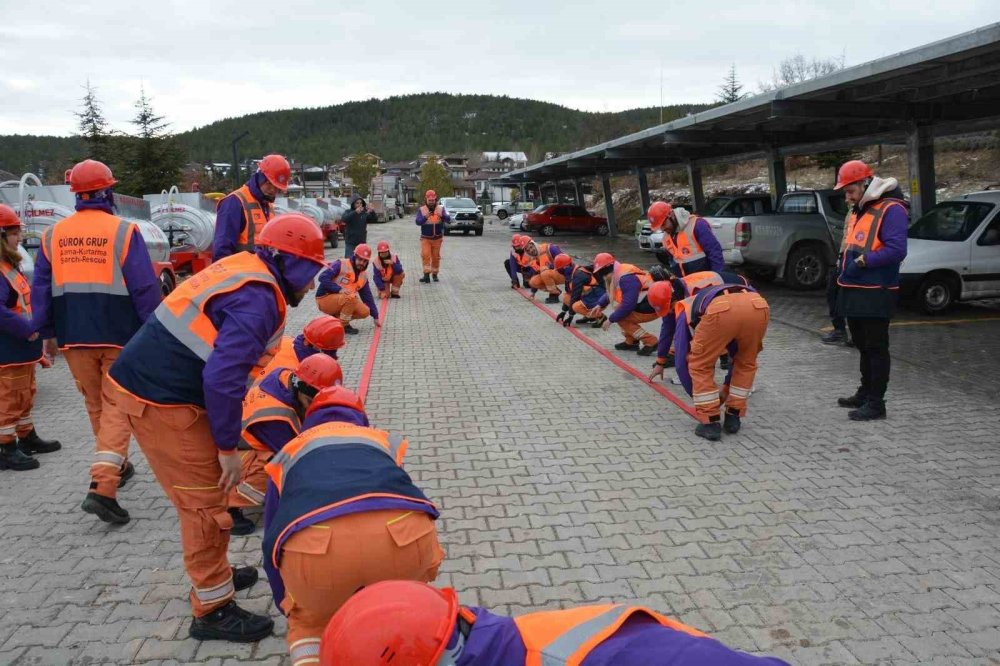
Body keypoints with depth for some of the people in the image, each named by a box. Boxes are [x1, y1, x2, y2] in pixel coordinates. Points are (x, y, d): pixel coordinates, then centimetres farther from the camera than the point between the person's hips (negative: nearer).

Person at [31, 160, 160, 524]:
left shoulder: (53, 234, 6)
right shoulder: (123, 231, -7)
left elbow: (40, 288, 11)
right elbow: (145, 287, -9)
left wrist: (46, 332, 20)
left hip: (74, 336, 4)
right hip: (120, 334, -4)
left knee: (96, 405, 19)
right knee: (116, 406, 0)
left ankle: (116, 466, 36)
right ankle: (102, 488, -11)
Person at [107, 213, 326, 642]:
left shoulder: (246, 270, 10)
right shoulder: (258, 299, -21)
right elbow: (222, 378, -28)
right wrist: (228, 447, -16)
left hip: (148, 379, 10)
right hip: (162, 401, -10)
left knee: (205, 491, 22)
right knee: (204, 501, 0)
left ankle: (214, 573, 39)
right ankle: (213, 610, 13)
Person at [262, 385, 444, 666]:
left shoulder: (289, 451, 39)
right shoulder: (384, 440, 39)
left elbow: (272, 543, 46)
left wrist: (286, 607, 65)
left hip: (312, 547, 0)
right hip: (402, 534, 1)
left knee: (309, 621, 34)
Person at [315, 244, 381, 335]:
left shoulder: (364, 276, 9)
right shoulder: (341, 264, -13)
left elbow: (368, 297, 13)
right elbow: (323, 277, -22)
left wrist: (375, 316, 11)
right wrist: (339, 289, -30)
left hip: (340, 302, 7)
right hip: (325, 299, -7)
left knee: (365, 312, -10)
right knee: (352, 297, -32)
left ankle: (336, 317, 8)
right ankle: (343, 325, -14)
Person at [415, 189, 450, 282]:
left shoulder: (441, 208, -1)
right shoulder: (421, 209, -3)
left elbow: (448, 219, -14)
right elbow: (418, 222, -15)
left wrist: (442, 216, -36)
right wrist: (425, 217, -34)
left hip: (437, 238, 1)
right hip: (425, 238, -1)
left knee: (436, 256, 8)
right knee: (425, 255, -14)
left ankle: (434, 274, 22)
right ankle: (427, 275, -15)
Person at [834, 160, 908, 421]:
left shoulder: (891, 210, -13)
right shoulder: (855, 212, 16)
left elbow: (896, 250, -23)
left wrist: (863, 261, -19)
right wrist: (845, 268, 10)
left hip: (876, 294, -9)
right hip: (854, 292, 9)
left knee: (876, 348, -2)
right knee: (863, 346, 18)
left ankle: (876, 403, 4)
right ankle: (865, 393, 31)